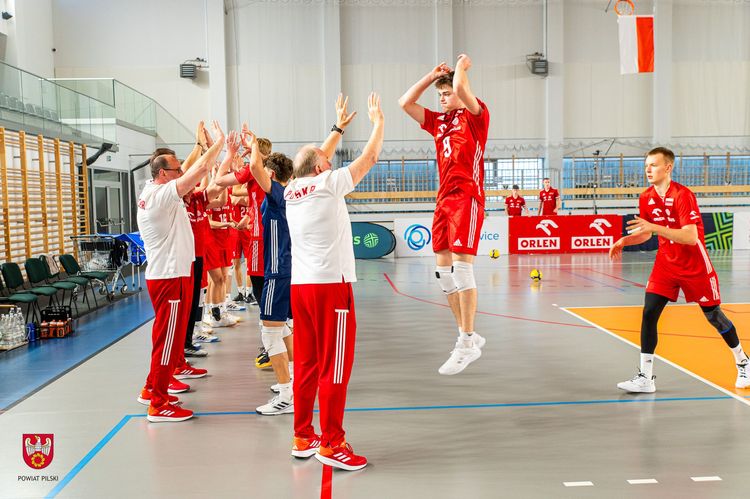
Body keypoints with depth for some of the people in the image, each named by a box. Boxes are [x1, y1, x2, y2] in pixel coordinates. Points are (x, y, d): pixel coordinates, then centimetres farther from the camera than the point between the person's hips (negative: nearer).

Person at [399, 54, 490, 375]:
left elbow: (461, 87, -18)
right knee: (444, 270, 5)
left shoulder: (475, 115, 1)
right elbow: (405, 103, 18)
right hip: (444, 200, 8)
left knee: (461, 265, -15)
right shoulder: (439, 122, 19)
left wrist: (462, 65, 3)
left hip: (467, 198, -8)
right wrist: (431, 75, 19)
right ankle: (468, 336, 15)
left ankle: (467, 343, -10)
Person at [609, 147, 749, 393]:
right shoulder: (646, 198, -2)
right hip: (665, 263, 5)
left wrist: (654, 227, -36)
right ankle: (645, 378, -7)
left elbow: (691, 238, -29)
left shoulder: (682, 195, -21)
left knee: (714, 315, 8)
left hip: (695, 266, -5)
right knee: (649, 313, -10)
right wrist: (624, 241, -6)